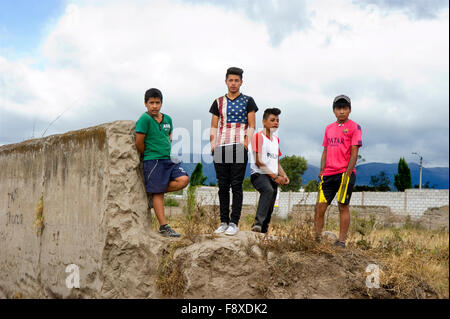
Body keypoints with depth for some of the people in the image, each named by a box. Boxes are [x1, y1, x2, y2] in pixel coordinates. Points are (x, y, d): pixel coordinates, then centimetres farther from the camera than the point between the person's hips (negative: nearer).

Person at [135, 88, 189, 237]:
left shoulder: (167, 119, 12)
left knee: (183, 179, -12)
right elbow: (139, 143, -9)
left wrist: (171, 152, 12)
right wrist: (149, 156, 3)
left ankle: (152, 193, 5)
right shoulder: (145, 119, -9)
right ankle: (164, 227, 5)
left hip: (168, 160, 6)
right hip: (153, 161, -6)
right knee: (158, 193, -3)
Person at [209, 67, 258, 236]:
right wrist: (213, 144, 1)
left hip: (239, 147, -3)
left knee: (236, 186, -4)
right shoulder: (218, 102, 16)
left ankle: (234, 223, -1)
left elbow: (251, 126, 4)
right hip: (220, 149, 3)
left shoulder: (247, 101, 9)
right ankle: (224, 221, 11)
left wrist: (246, 142, -10)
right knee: (223, 186, 5)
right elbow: (214, 127, 15)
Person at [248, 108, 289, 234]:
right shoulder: (258, 137, -4)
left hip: (273, 178, 8)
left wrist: (283, 176, 5)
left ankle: (263, 230, 13)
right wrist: (275, 176, -12)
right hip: (259, 175, -8)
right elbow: (258, 162, -10)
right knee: (268, 190, -37)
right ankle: (258, 222, -43)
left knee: (270, 209, 3)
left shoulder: (276, 140, 21)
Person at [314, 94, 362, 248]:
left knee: (343, 206, -1)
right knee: (320, 206, 0)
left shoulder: (354, 127, 0)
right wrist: (322, 171, 7)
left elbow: (354, 152, -6)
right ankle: (317, 238, 8)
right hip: (328, 174, 5)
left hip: (345, 173, -5)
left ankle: (341, 241, 4)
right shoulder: (329, 128, 17)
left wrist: (347, 173, -13)